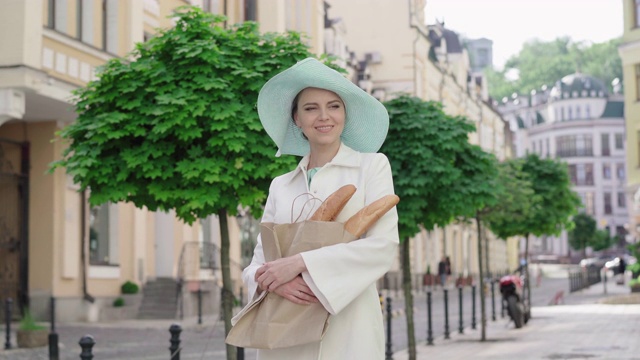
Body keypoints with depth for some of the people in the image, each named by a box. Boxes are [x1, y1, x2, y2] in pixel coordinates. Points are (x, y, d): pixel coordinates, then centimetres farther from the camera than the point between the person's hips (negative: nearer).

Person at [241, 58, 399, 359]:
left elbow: (383, 246, -8)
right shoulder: (280, 186, 14)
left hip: (347, 329, -3)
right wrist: (270, 281, -13)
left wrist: (300, 263, -15)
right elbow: (259, 259, 10)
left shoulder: (372, 165, 4)